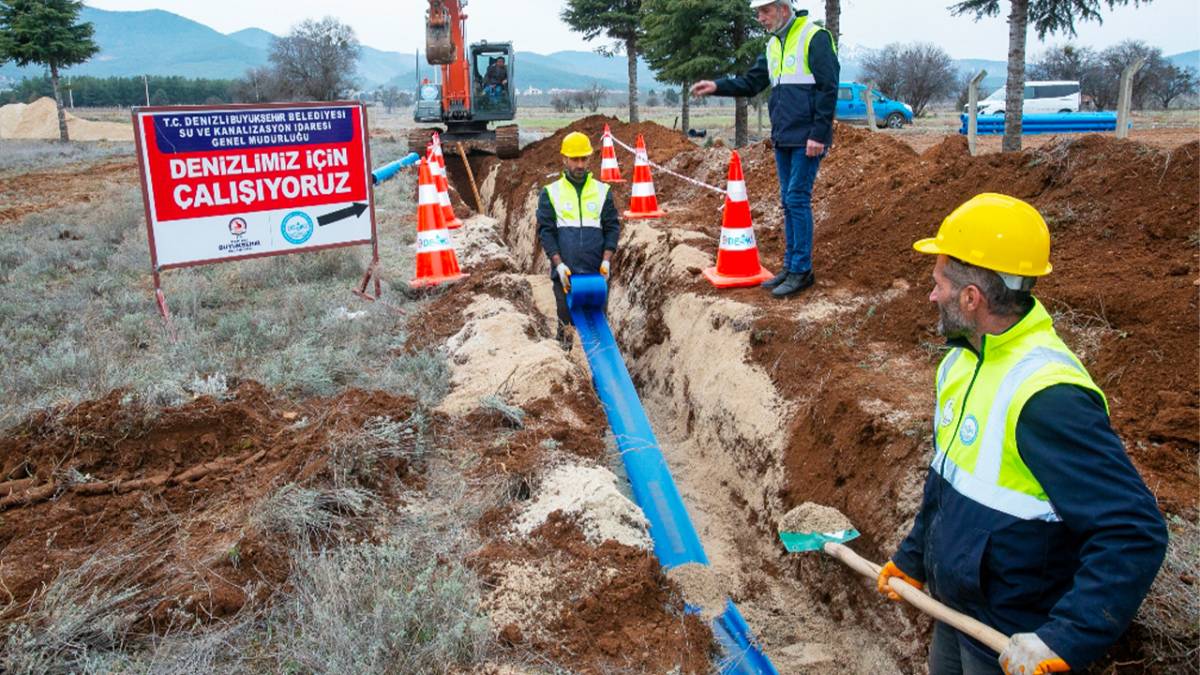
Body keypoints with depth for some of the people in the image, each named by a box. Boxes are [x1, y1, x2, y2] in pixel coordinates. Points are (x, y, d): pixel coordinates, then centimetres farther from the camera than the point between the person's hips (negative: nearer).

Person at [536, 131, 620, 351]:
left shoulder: (602, 191, 10)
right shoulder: (551, 193, 7)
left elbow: (612, 227, 8)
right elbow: (545, 231, 1)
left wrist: (606, 260, -6)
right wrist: (559, 264, -10)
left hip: (596, 272, 1)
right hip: (565, 271, -1)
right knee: (566, 321, 2)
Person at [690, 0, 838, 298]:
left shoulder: (815, 37, -10)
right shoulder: (773, 45, 14)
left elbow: (829, 89, -14)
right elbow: (752, 83, 16)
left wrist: (819, 134, -18)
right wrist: (717, 86, 0)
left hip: (807, 139, -8)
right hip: (783, 138, 8)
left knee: (797, 199, -8)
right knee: (789, 201, 11)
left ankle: (802, 270, -1)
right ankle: (790, 265, 18)